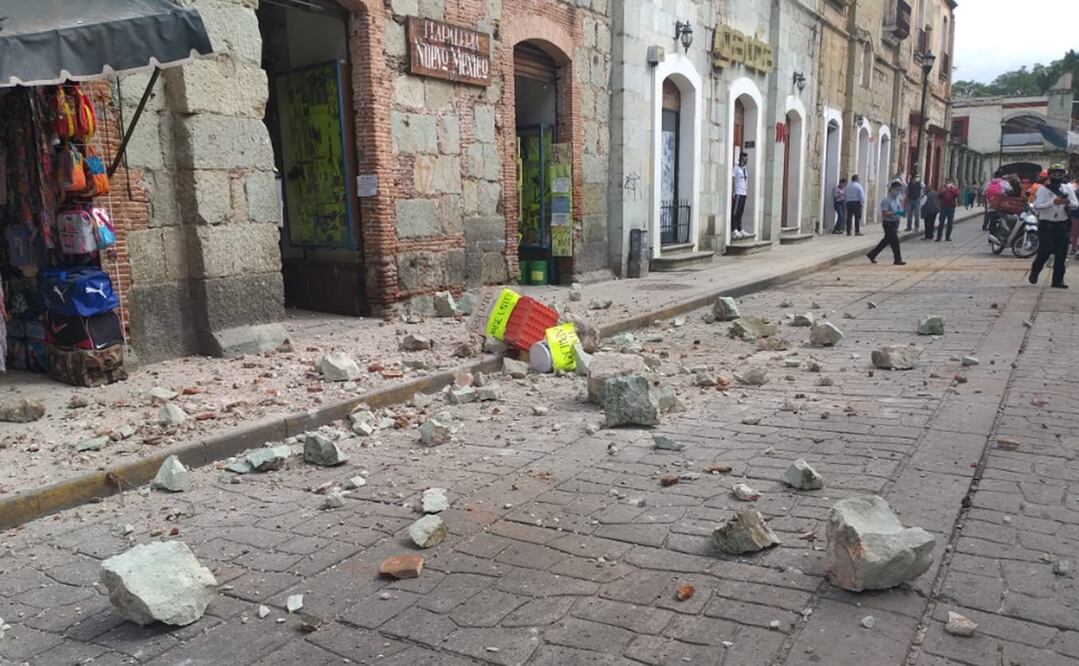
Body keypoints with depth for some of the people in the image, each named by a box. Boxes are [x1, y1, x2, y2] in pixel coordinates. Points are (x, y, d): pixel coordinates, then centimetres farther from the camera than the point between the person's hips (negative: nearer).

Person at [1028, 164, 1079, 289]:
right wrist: (1053, 202, -26)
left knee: (1061, 254, 1)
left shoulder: (1068, 188, 9)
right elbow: (1036, 207, -15)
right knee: (1045, 251, -9)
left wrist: (1068, 202, -18)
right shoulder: (1043, 190, -3)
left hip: (1062, 225, 4)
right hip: (1046, 225, -4)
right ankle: (1034, 272, 16)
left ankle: (1058, 280, 8)